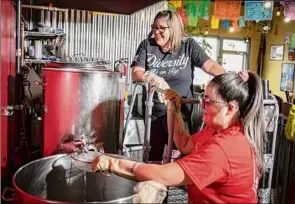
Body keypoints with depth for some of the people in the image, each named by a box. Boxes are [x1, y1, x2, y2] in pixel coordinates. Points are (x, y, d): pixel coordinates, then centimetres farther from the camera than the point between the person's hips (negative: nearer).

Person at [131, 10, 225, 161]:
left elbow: (211, 66, -11)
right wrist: (154, 79, -26)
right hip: (154, 112, 2)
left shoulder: (189, 45, -2)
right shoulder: (147, 45, 2)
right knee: (153, 157, 13)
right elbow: (136, 73, -6)